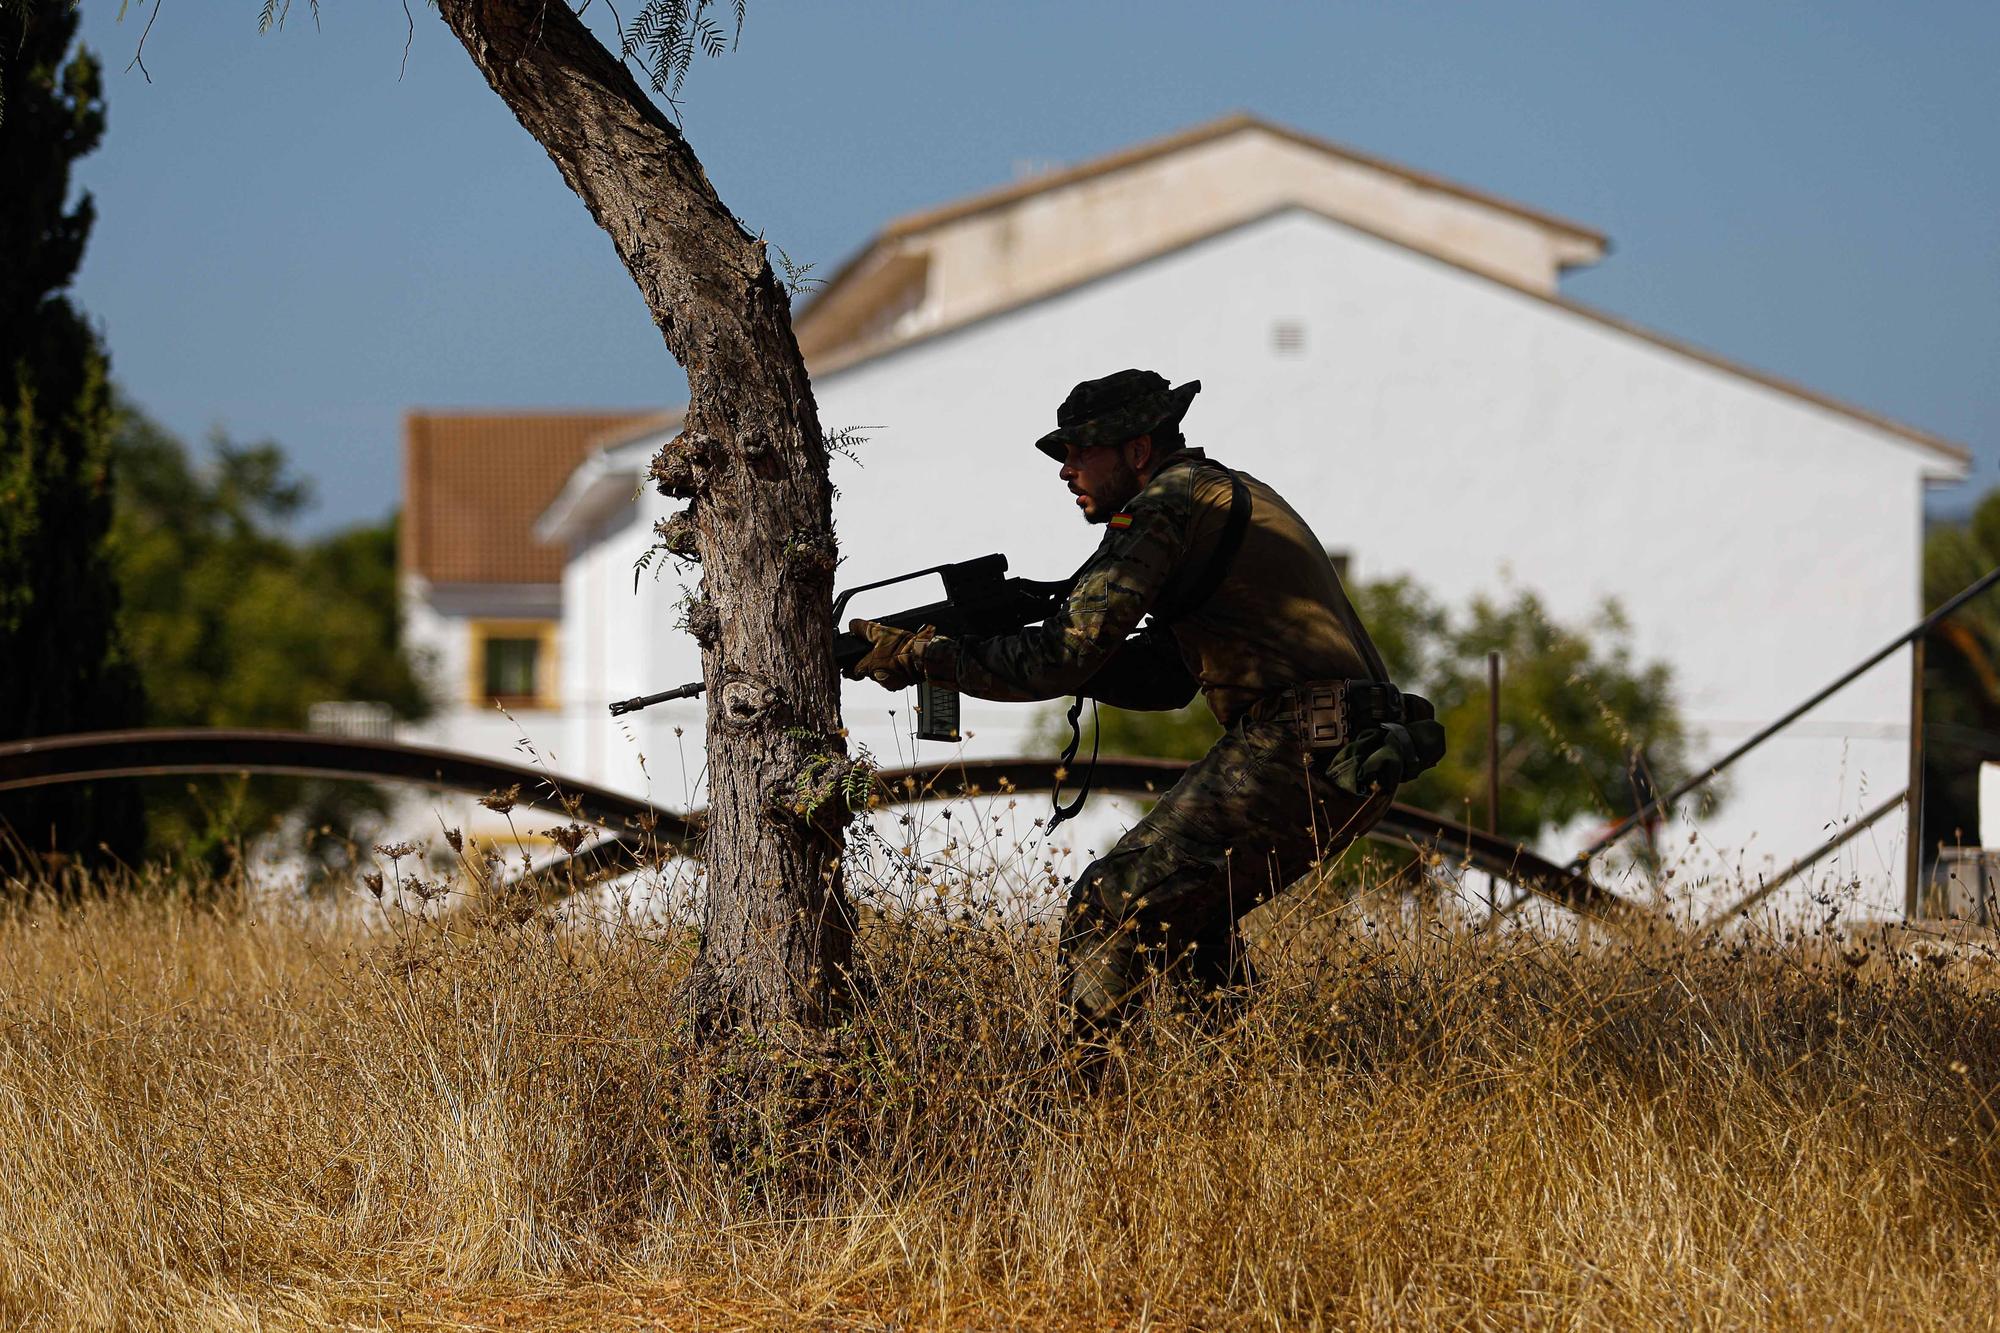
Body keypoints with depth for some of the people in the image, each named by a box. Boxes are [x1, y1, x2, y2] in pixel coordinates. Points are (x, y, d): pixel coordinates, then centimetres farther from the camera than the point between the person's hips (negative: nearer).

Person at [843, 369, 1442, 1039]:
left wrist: (922, 655, -6)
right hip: (1357, 759, 10)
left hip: (1294, 754, -10)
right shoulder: (1224, 494, 24)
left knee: (1108, 909, -9)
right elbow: (1163, 677, 25)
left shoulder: (1167, 504, -8)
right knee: (1185, 909, 25)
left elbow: (1068, 655, -15)